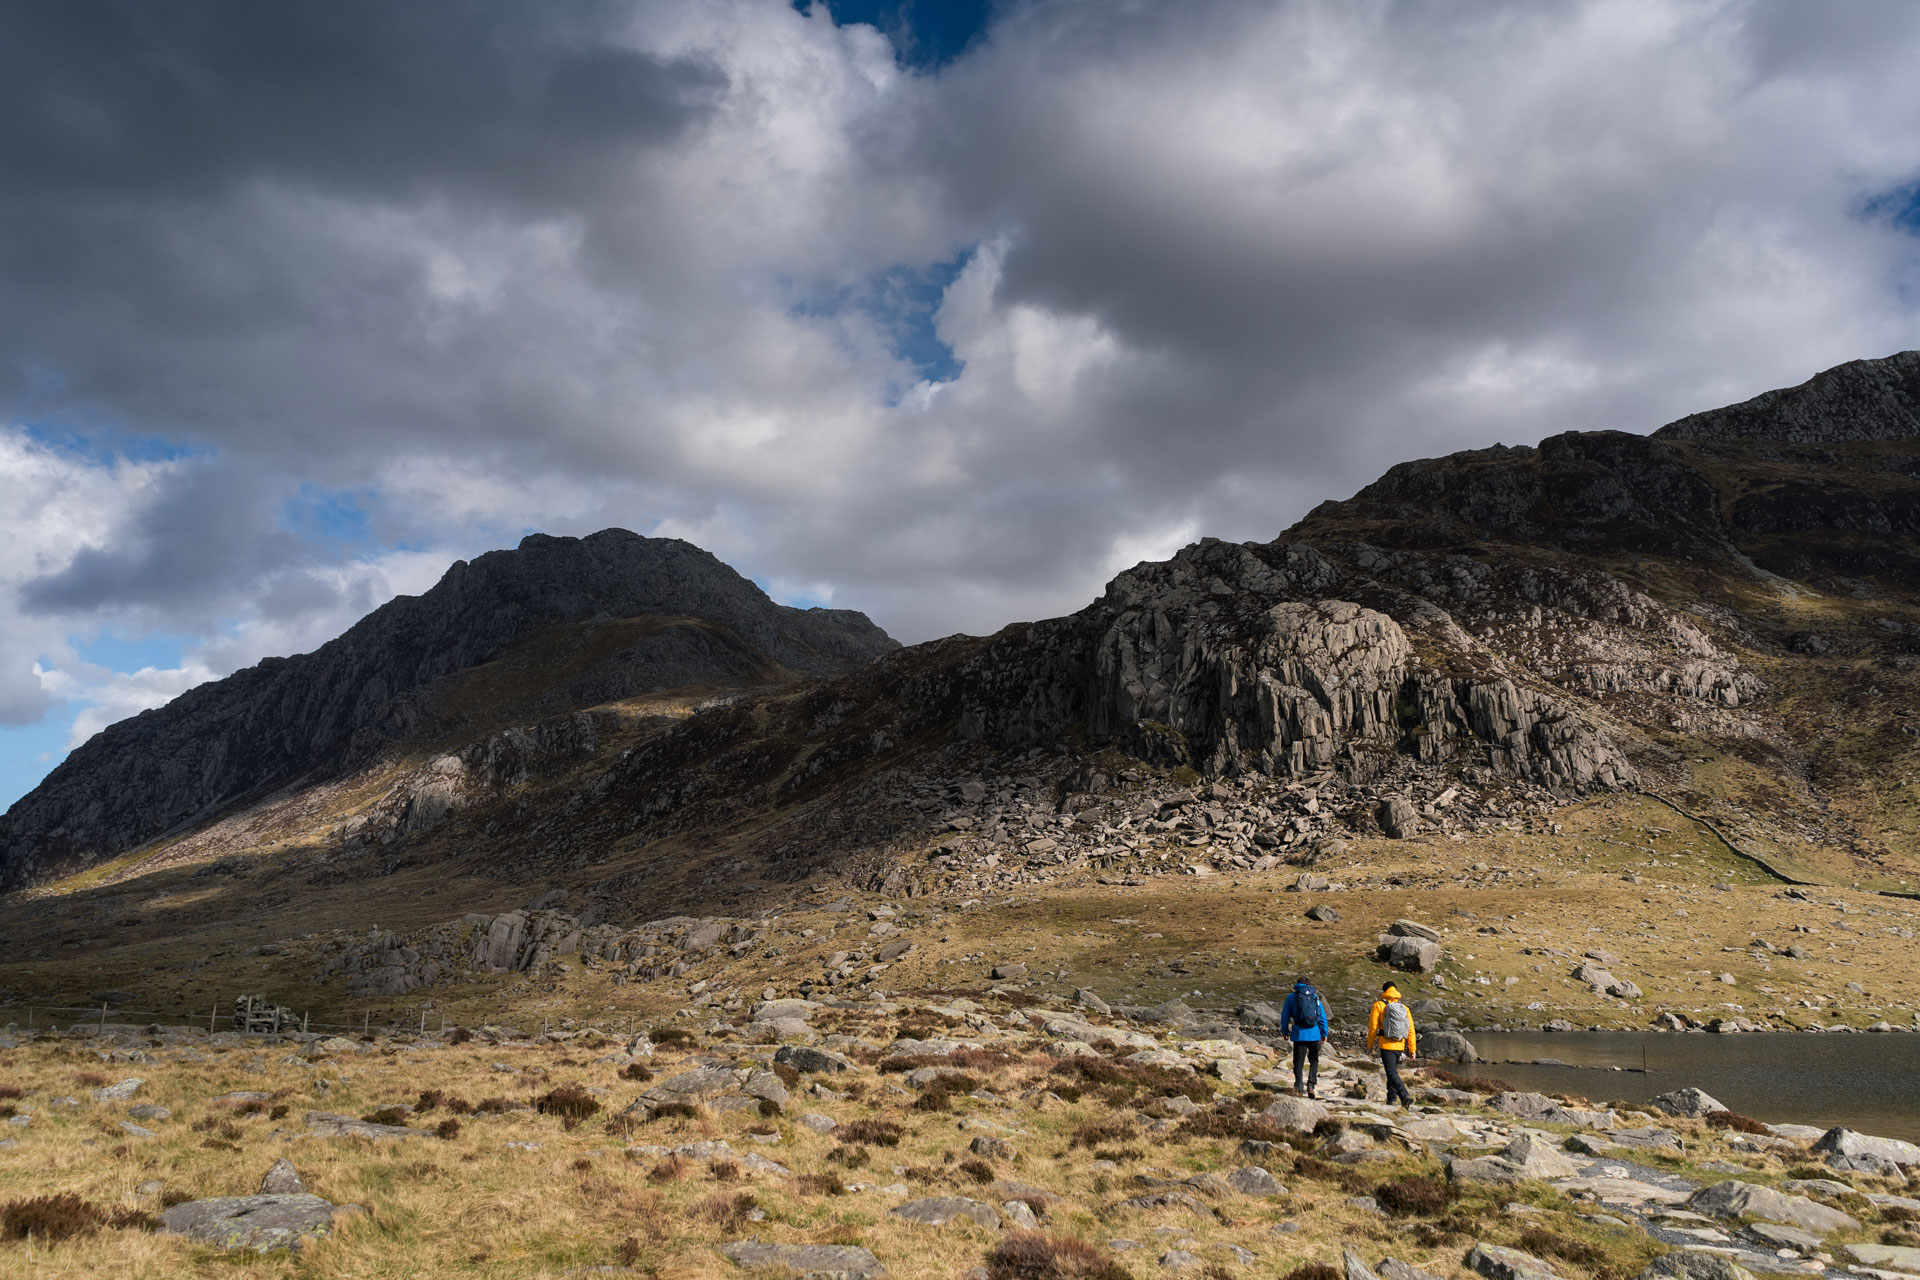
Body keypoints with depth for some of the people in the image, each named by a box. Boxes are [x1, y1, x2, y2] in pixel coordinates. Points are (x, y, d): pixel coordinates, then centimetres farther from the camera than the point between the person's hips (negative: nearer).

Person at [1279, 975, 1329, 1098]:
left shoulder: (1291, 997, 4)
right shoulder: (1316, 997, 9)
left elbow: (1285, 1016, 5)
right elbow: (1323, 1017, 8)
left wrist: (1285, 1032, 16)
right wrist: (1324, 1033, 13)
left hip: (1299, 1033, -1)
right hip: (1314, 1033, 1)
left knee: (1298, 1061, 7)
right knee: (1314, 1060, 13)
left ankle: (1298, 1085, -2)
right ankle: (1311, 1084, -1)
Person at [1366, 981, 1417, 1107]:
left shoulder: (1379, 1005, -5)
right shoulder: (1405, 1008, 7)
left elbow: (1373, 1027, -6)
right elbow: (1411, 1031, 4)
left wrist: (1370, 1045, 4)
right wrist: (1412, 1050, 8)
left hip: (1386, 1045, -5)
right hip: (1400, 1046, 5)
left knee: (1392, 1072, -7)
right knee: (1393, 1070, 19)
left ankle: (1405, 1095, -25)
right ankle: (1392, 1098, 22)